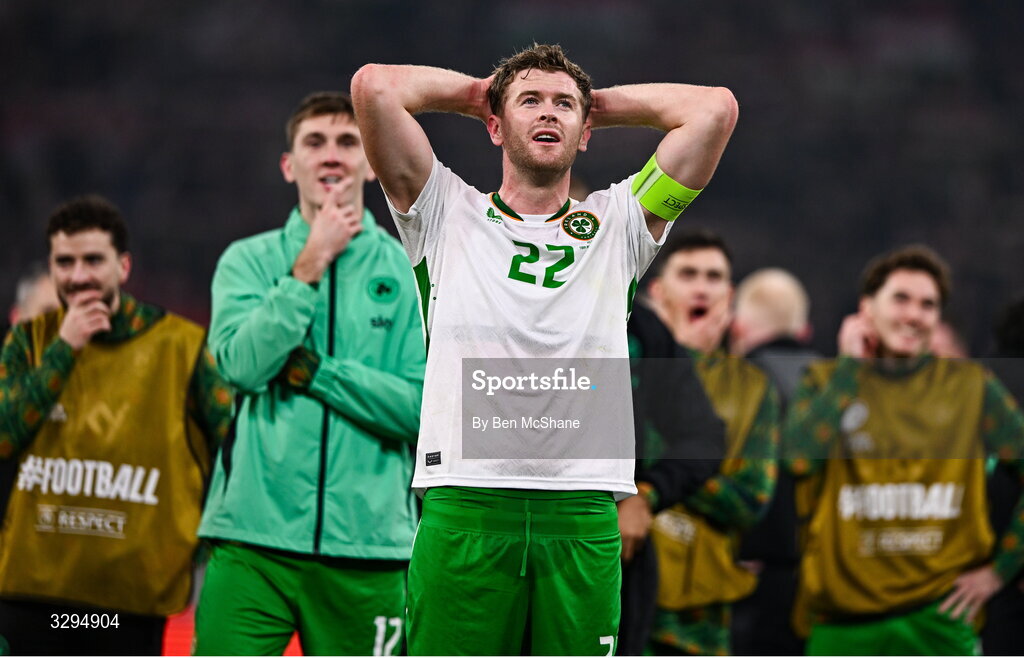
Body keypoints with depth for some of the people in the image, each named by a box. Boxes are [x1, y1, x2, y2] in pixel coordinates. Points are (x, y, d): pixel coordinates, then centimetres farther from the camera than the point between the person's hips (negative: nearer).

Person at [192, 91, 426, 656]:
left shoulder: (409, 273, 7)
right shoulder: (248, 261, 9)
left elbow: (424, 407, -4)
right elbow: (242, 362, -10)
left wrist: (312, 370, -9)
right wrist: (311, 263, -8)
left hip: (366, 546, 1)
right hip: (253, 539, -1)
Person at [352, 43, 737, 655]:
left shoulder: (616, 225, 18)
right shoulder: (450, 215, 14)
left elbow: (715, 108, 11)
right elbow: (375, 86, 4)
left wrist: (602, 103, 21)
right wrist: (476, 92, 19)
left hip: (584, 510, 2)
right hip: (465, 506, -1)